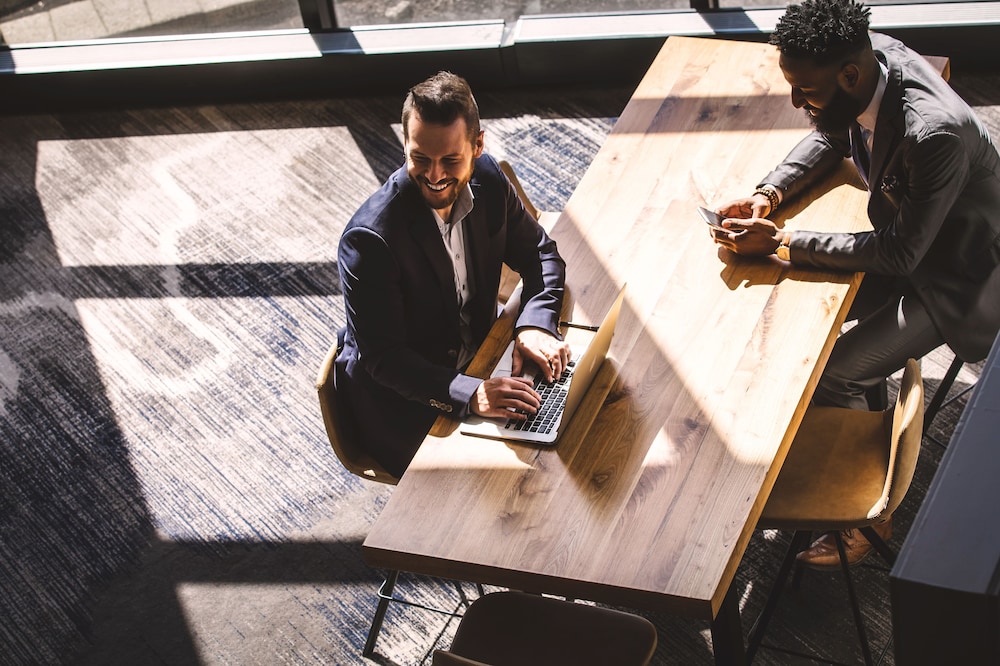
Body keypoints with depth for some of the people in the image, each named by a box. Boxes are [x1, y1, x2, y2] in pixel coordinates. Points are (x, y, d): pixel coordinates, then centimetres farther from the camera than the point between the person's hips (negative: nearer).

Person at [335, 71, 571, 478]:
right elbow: (382, 358, -25)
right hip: (400, 407, -6)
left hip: (477, 364, 7)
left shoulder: (487, 179, -10)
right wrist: (470, 395, -39)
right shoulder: (369, 239, -29)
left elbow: (540, 254, 3)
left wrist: (536, 324, -17)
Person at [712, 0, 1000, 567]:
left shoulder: (936, 134, -38)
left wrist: (780, 242, -29)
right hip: (902, 238, 8)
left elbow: (900, 254, -30)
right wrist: (770, 195, -12)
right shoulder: (872, 54, -14)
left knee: (832, 376, -17)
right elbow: (829, 139, 5)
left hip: (953, 281, -8)